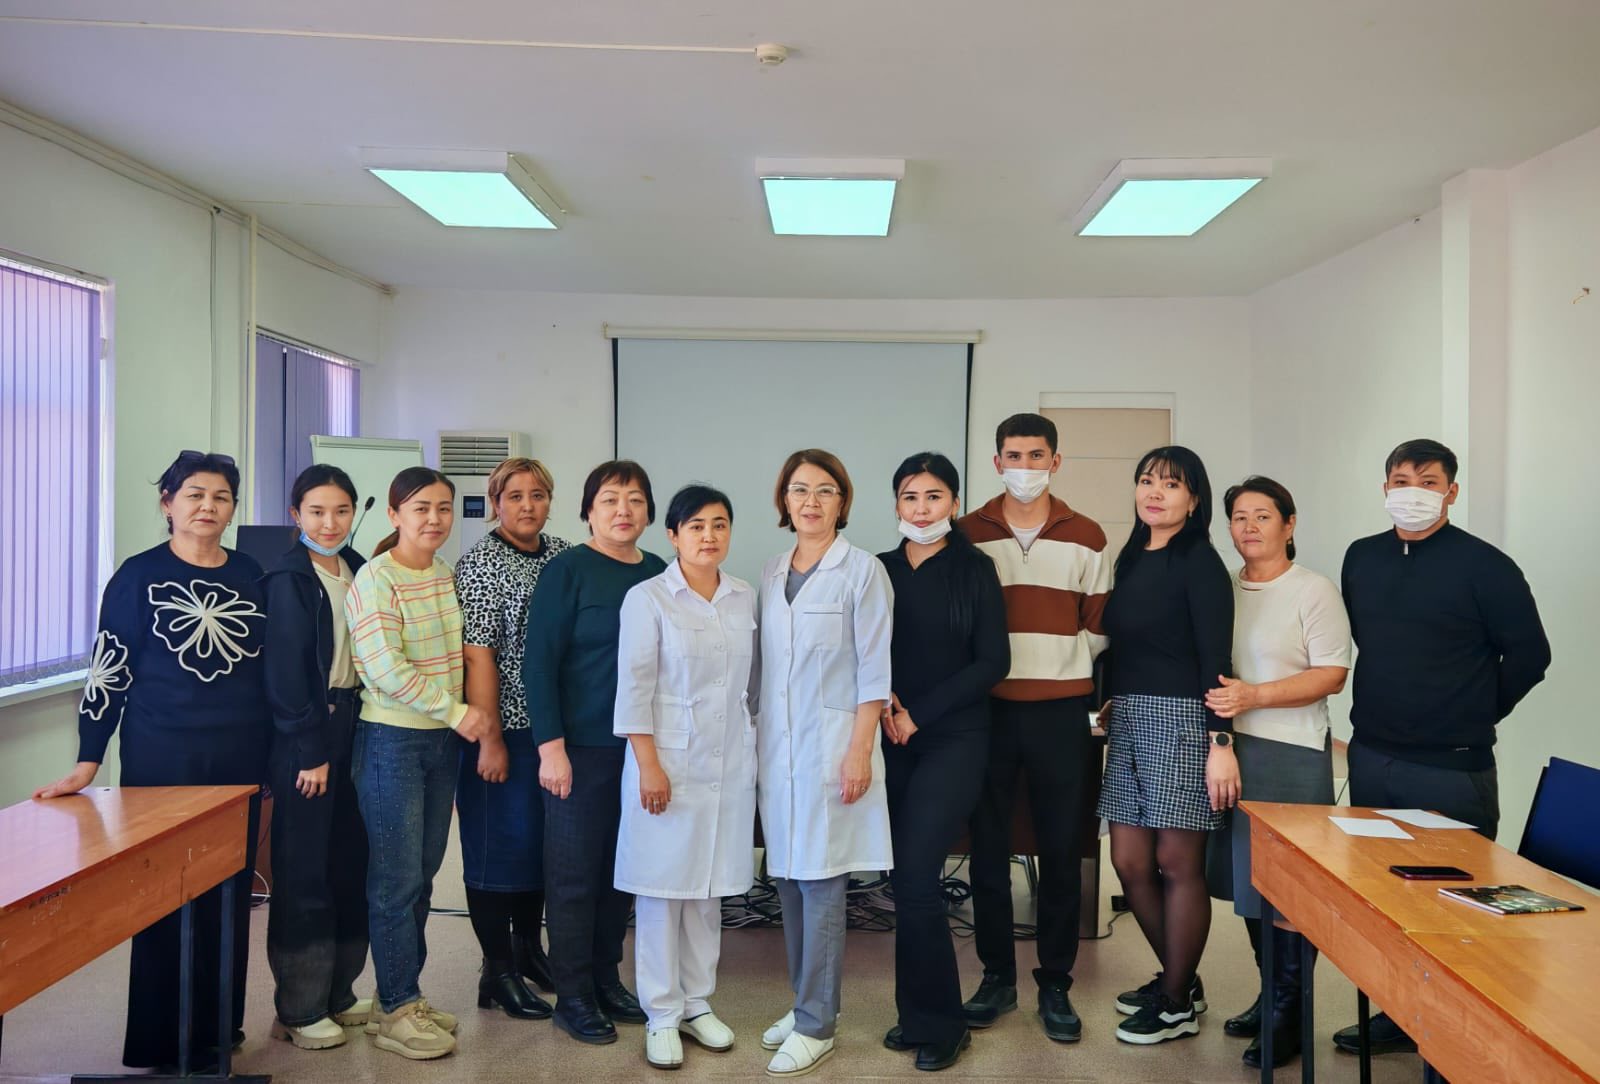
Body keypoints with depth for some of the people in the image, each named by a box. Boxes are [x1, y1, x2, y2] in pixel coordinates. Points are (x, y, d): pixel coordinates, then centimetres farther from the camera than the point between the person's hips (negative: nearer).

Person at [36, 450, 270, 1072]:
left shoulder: (250, 575, 6)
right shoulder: (139, 576, -3)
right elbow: (108, 672, -4)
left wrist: (275, 756, 11)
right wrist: (87, 764, -9)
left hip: (240, 759, 4)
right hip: (161, 761, -3)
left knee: (230, 896, 9)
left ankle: (219, 1025, 23)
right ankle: (161, 1041, 17)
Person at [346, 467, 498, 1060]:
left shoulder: (448, 577, 8)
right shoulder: (375, 580, -13)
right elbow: (387, 670, -20)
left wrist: (474, 714, 4)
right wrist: (458, 712, -18)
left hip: (443, 741, 7)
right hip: (391, 740, -7)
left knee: (423, 873, 13)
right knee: (397, 878, 0)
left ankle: (408, 996, 25)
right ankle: (393, 1011, 13)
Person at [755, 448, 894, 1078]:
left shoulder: (862, 570, -6)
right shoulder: (772, 574, 11)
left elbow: (873, 670, -8)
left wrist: (859, 752, -13)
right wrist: (757, 738, 13)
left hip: (830, 743, -5)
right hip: (776, 745, 6)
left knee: (820, 882, -2)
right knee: (788, 879, 11)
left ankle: (816, 1026, 10)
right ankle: (806, 1002, 26)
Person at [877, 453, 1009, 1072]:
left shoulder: (975, 570, -2)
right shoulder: (880, 570, 8)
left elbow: (992, 662, -7)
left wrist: (919, 714, -11)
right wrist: (881, 702, -10)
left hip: (953, 740, -4)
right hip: (893, 743, 4)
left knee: (915, 877, -10)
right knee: (906, 880, 7)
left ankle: (938, 1023, 8)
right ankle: (916, 1014, 22)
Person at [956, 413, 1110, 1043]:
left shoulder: (1085, 537, 5)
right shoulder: (969, 534, 4)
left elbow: (1098, 624, 9)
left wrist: (1065, 661, 1)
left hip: (1061, 710, 0)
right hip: (989, 708, 0)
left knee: (1062, 853, 5)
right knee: (988, 849, 7)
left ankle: (1055, 985, 18)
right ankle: (997, 977, 21)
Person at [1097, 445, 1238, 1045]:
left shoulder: (1199, 562, -7)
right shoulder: (1132, 560, 13)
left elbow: (1215, 658, -12)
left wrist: (1221, 742, -17)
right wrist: (1113, 701, 11)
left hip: (1180, 720, -7)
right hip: (1129, 722, 7)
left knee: (1177, 863, 0)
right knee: (1130, 862, 8)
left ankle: (1178, 1004, 15)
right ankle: (1178, 977, 28)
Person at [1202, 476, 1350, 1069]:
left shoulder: (1314, 590, -3)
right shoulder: (1222, 588, 11)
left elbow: (1331, 675, -10)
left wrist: (1254, 695, -20)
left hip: (1292, 755, -5)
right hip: (1232, 749, 5)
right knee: (1247, 879, 10)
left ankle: (1290, 1015, 12)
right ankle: (1271, 996, 26)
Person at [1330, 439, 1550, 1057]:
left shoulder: (1484, 566, -9)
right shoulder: (1361, 558, 7)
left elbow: (1528, 655, -4)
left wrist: (1474, 716, 2)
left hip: (1451, 770, -5)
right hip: (1371, 758, 6)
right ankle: (1395, 1017, 27)